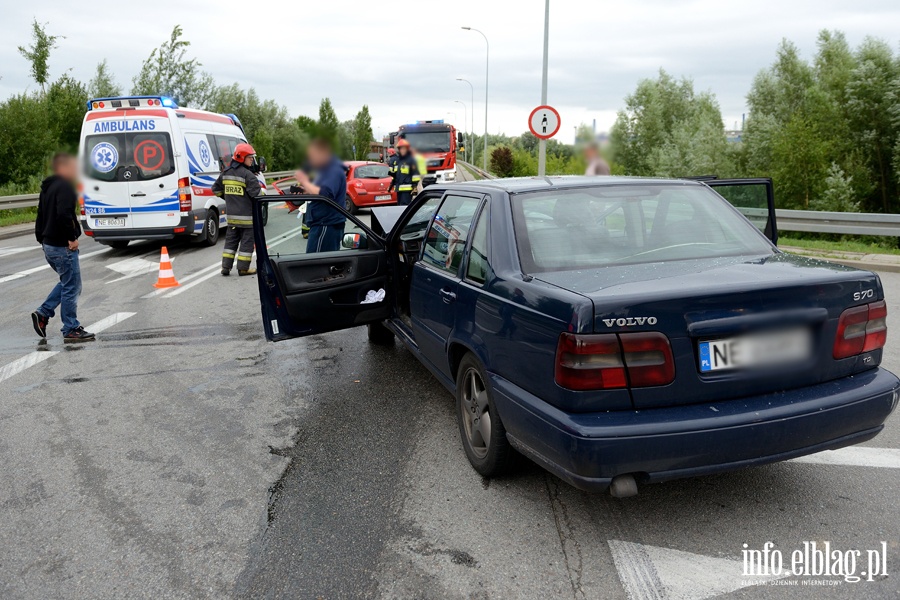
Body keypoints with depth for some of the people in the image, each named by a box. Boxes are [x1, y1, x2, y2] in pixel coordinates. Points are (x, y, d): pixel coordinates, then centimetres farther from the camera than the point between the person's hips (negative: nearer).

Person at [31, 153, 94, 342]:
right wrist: (72, 238, -19)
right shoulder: (65, 187, -14)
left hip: (49, 245, 10)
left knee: (67, 283, 22)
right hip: (63, 247, -10)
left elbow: (41, 216, 21)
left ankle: (43, 313, 16)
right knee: (72, 287, -2)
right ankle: (71, 330, 4)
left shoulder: (48, 188, 17)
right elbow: (64, 214, -27)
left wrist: (41, 238, 22)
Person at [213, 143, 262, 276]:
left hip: (231, 215, 7)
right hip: (247, 216, -7)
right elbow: (257, 193, -19)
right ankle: (243, 268, 5)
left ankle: (226, 267, 13)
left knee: (231, 240, 14)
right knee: (247, 241, 3)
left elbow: (216, 189, 17)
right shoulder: (247, 175, -15)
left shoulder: (225, 173, 9)